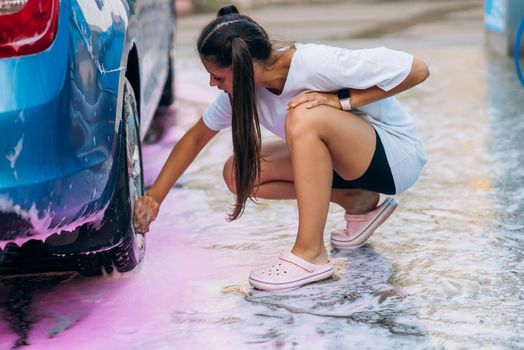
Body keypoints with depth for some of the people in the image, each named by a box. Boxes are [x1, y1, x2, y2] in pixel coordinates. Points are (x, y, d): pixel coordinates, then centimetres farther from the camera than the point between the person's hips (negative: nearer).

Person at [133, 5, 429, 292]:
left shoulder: (318, 65, -31)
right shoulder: (241, 87, -10)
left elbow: (418, 70, -27)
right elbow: (196, 138, 4)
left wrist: (342, 101, -29)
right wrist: (155, 196, 0)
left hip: (397, 156, -8)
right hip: (346, 158, 8)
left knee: (306, 117, -33)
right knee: (238, 173, -7)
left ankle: (311, 254, -26)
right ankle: (358, 203, 4)